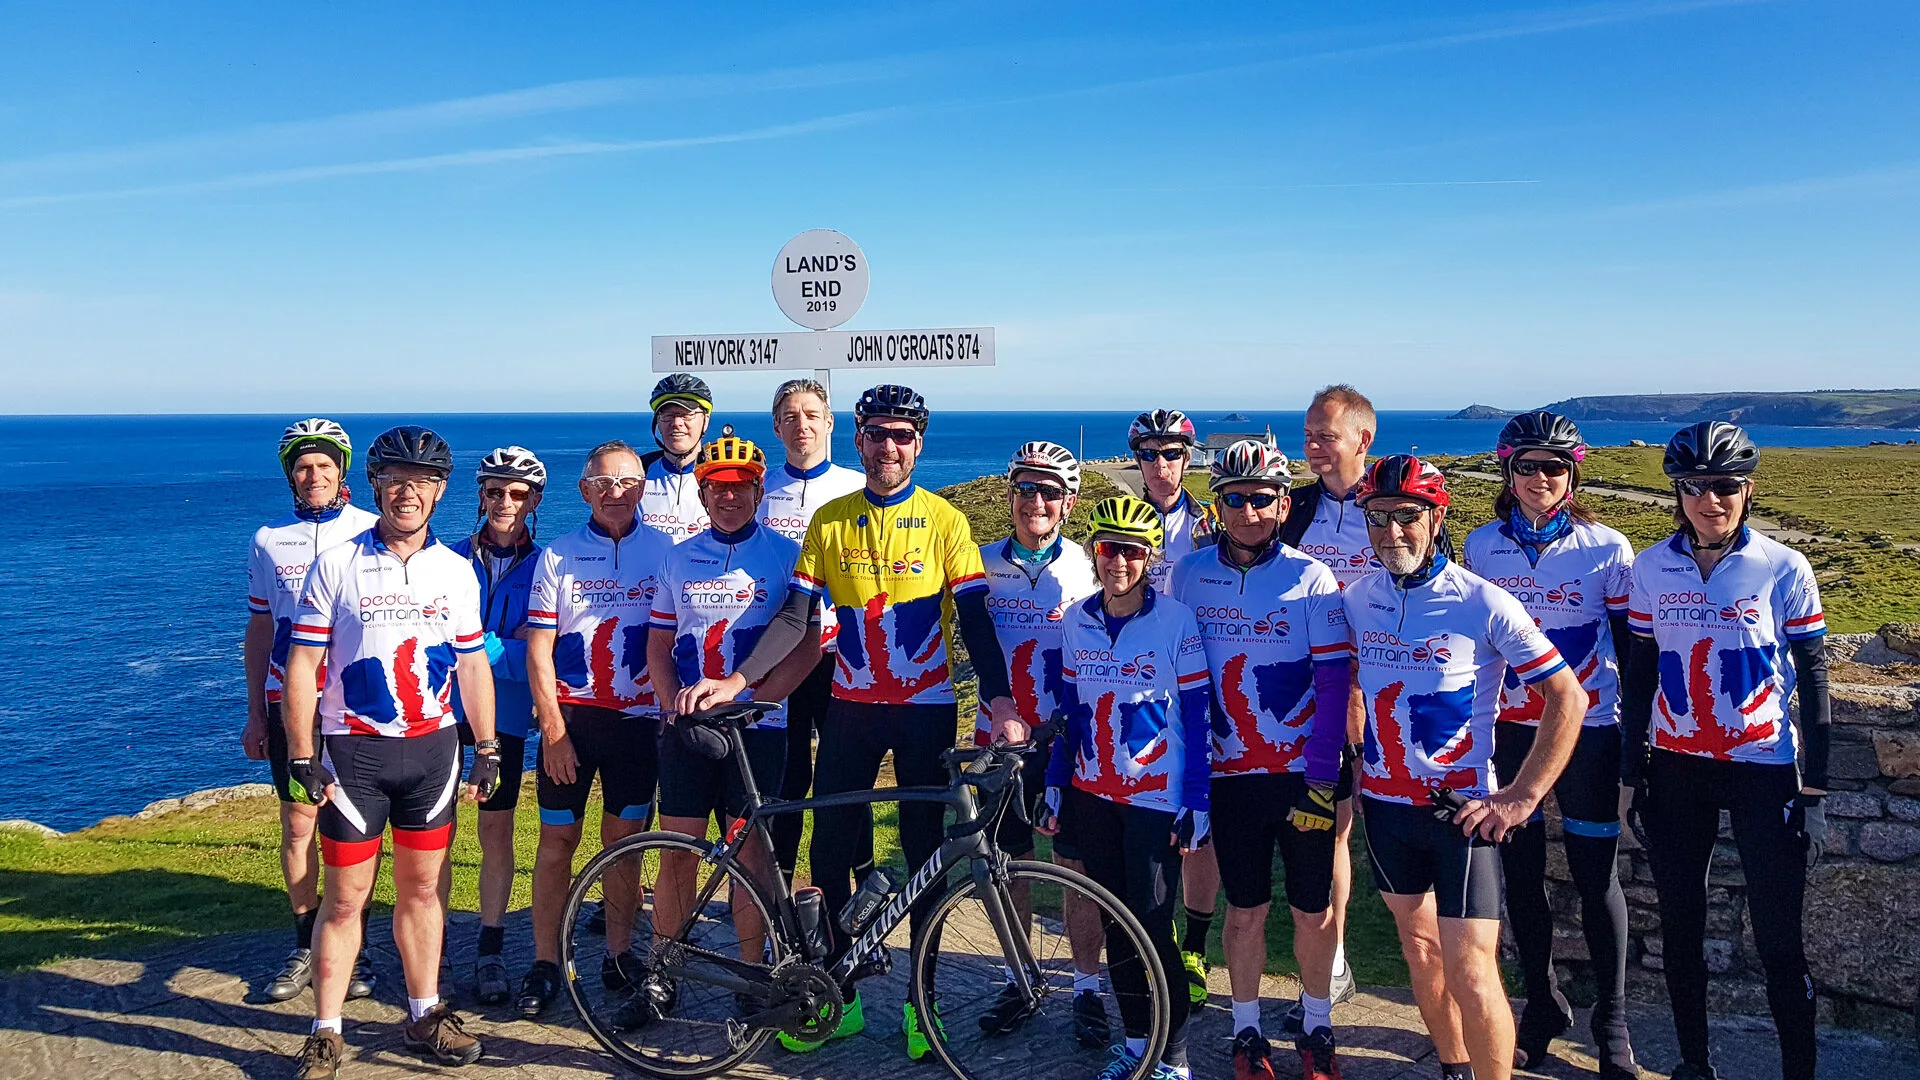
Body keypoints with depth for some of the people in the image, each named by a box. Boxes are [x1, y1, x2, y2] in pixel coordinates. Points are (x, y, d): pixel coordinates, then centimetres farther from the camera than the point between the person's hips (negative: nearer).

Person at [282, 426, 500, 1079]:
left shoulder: (456, 571, 5)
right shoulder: (335, 566, -4)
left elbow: (472, 664, 10)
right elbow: (302, 666, -5)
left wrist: (487, 749, 6)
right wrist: (301, 760, -10)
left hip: (432, 748, 3)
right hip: (353, 751, -3)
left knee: (422, 890, 12)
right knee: (346, 898, 3)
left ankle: (424, 1015, 25)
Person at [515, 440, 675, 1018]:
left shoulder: (663, 551, 3)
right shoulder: (559, 555, 1)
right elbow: (539, 648, -1)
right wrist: (554, 729, -7)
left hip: (636, 717, 1)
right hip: (570, 716, 0)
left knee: (624, 839, 8)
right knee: (557, 840, 4)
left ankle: (619, 955, 21)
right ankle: (545, 964, 15)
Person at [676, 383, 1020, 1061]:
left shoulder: (944, 521, -3)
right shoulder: (831, 521, 3)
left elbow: (974, 619, -7)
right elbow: (796, 617, 1)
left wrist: (1000, 704, -18)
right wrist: (737, 680, -9)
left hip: (926, 708, -2)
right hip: (851, 706, 2)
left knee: (924, 854, 5)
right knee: (831, 853, 4)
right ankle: (838, 999, 21)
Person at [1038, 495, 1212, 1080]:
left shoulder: (1175, 620, -9)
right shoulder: (1077, 620, 3)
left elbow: (1196, 716, -8)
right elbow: (1069, 708, 11)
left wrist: (1196, 803, -10)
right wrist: (1055, 784, 10)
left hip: (1156, 798, -4)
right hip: (1091, 795, 4)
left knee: (1151, 928, -4)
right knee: (1115, 923, 12)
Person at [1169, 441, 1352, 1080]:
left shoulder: (1311, 579, -7)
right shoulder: (1188, 575, 0)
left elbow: (1333, 681, -8)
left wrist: (1321, 779, -11)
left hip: (1303, 775, -1)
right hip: (1229, 773, 1)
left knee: (1313, 911, 9)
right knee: (1246, 907, 11)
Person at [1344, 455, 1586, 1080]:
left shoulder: (1485, 604, -14)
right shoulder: (1356, 599, 0)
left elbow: (1568, 698, -10)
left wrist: (1521, 798, -13)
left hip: (1461, 809, -5)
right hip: (1385, 803, 5)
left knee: (1470, 977, -8)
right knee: (1419, 952, 17)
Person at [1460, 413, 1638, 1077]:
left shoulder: (1607, 549, -5)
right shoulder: (1481, 545, 2)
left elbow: (1630, 645, 0)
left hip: (1588, 730, -2)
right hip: (1507, 731, 3)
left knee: (1596, 875, 4)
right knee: (1520, 873, 9)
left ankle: (1612, 1023, 20)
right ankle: (1542, 1006, 28)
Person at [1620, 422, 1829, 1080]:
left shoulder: (1784, 569, -6)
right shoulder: (1652, 567, 1)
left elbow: (1812, 677, -3)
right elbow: (1640, 670, 6)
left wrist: (1814, 787, -5)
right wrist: (1631, 766, 5)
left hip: (1764, 767, -3)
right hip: (1676, 767, 3)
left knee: (1778, 937, 1)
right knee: (1679, 924, 11)